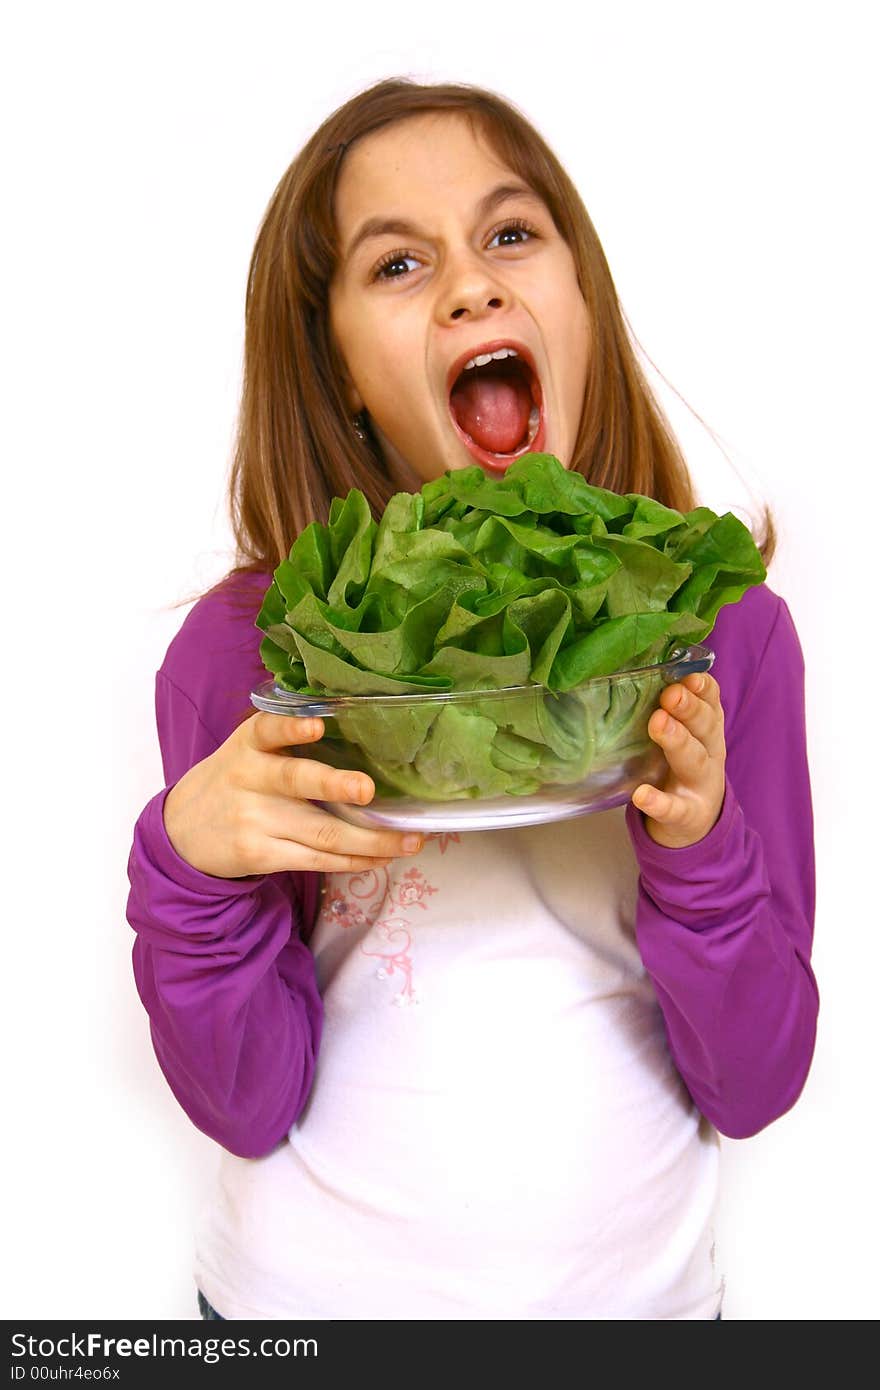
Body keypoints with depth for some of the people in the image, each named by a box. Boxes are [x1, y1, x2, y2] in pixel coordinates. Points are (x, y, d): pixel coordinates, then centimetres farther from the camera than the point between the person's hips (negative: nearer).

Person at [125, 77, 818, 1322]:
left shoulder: (723, 625, -12)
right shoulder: (238, 647, -15)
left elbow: (755, 1090, -10)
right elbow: (249, 1109, -12)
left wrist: (699, 848, -25)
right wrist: (187, 859, -27)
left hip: (637, 1285, 1)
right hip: (310, 1288, 0)